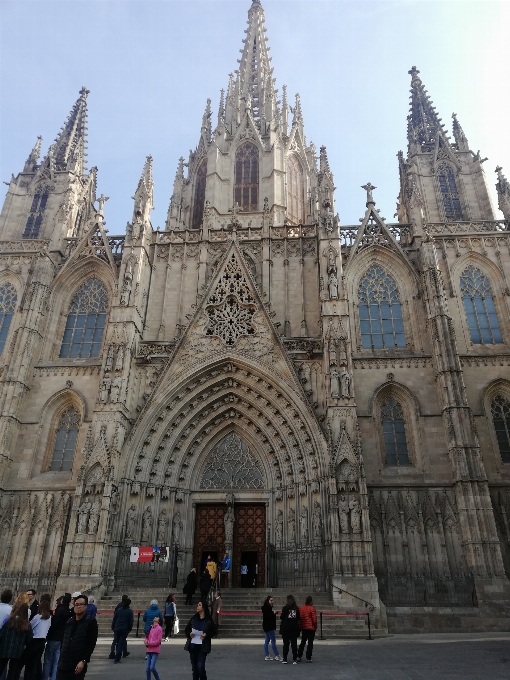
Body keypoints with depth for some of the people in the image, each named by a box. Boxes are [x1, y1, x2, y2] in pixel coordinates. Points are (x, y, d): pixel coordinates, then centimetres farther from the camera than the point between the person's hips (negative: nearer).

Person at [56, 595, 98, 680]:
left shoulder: (91, 622, -3)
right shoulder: (69, 621, 13)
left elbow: (91, 644, -8)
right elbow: (64, 641, 15)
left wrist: (83, 661, -15)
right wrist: (61, 658, 8)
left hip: (78, 665, -4)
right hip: (63, 664, 4)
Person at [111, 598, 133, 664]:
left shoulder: (118, 610, 5)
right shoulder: (130, 611, -3)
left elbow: (114, 620, 6)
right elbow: (131, 621, -3)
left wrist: (113, 628, 12)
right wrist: (130, 629, 9)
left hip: (117, 629, 3)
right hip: (125, 630, -3)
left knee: (118, 643, 17)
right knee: (121, 644, 1)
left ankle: (117, 658, 22)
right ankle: (117, 659, -5)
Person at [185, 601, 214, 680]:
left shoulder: (208, 620, -5)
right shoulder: (193, 618, 5)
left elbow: (212, 632, 0)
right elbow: (186, 630, 10)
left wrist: (206, 635, -17)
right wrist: (189, 634, -10)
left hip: (203, 647, -4)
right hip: (193, 646, 4)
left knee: (200, 666, -11)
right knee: (194, 667, 10)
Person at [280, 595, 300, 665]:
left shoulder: (285, 608, -12)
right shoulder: (297, 608, -2)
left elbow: (282, 617, -9)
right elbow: (298, 618, 4)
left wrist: (281, 615, 12)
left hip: (286, 628, -2)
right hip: (294, 628, 3)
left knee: (286, 644, 6)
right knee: (294, 643, 7)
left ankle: (285, 659, 10)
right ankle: (294, 659, 8)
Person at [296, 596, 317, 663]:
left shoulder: (301, 608, 3)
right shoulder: (312, 608, -14)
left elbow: (299, 617, 8)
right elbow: (314, 619, -13)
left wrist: (300, 625, 15)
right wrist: (315, 626, 2)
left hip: (303, 627, 5)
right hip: (311, 628, -5)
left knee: (303, 642, 17)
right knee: (310, 643, 4)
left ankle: (299, 656, 17)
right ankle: (308, 658, 3)